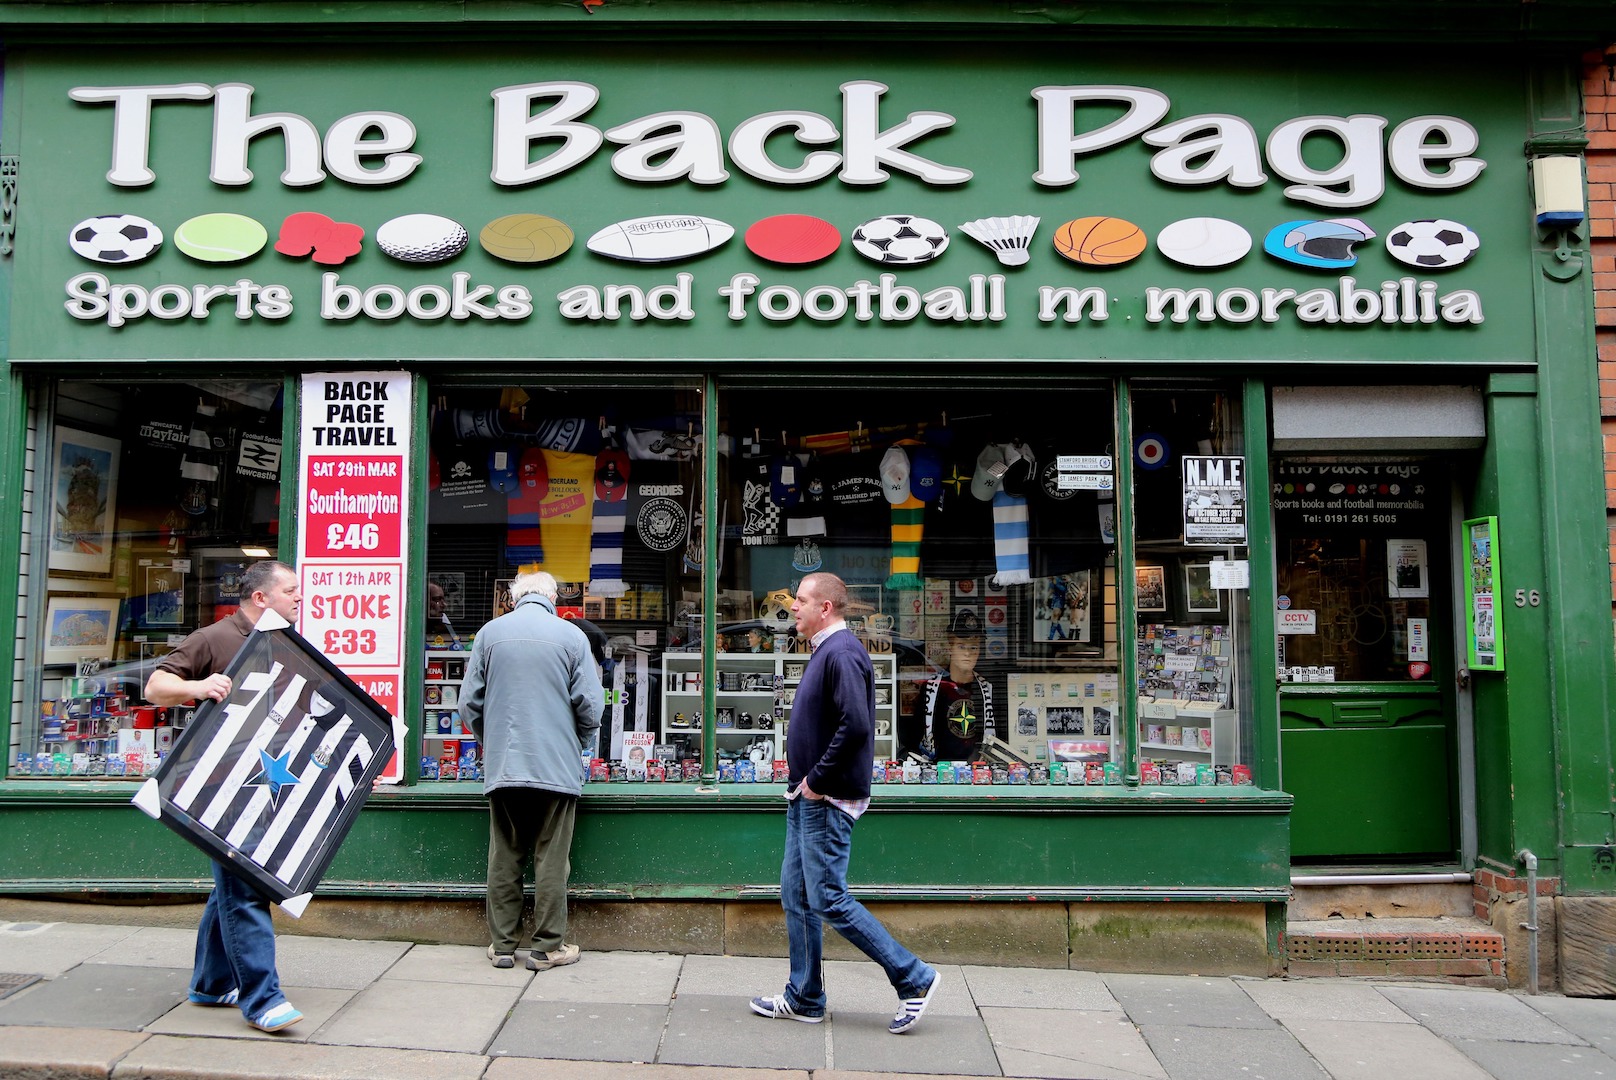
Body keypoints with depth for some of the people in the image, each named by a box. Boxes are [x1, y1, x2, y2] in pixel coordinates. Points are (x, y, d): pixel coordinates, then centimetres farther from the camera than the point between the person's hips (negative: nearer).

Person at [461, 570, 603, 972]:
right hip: (557, 766, -2)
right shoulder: (571, 636, -4)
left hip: (501, 767, 2)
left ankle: (502, 944, 20)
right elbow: (591, 704, -5)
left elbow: (470, 702, 5)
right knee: (551, 860, 6)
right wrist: (577, 745, 14)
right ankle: (547, 947, 12)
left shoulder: (490, 633, 2)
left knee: (503, 858, 12)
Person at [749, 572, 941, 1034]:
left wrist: (818, 780, -20)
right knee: (796, 895, 14)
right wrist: (802, 782, 14)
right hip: (807, 797, 10)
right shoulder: (825, 651, 15)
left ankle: (914, 979, 7)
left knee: (828, 900, -5)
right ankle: (804, 999, 25)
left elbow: (855, 726, -29)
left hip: (827, 801, -10)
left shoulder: (841, 653, -18)